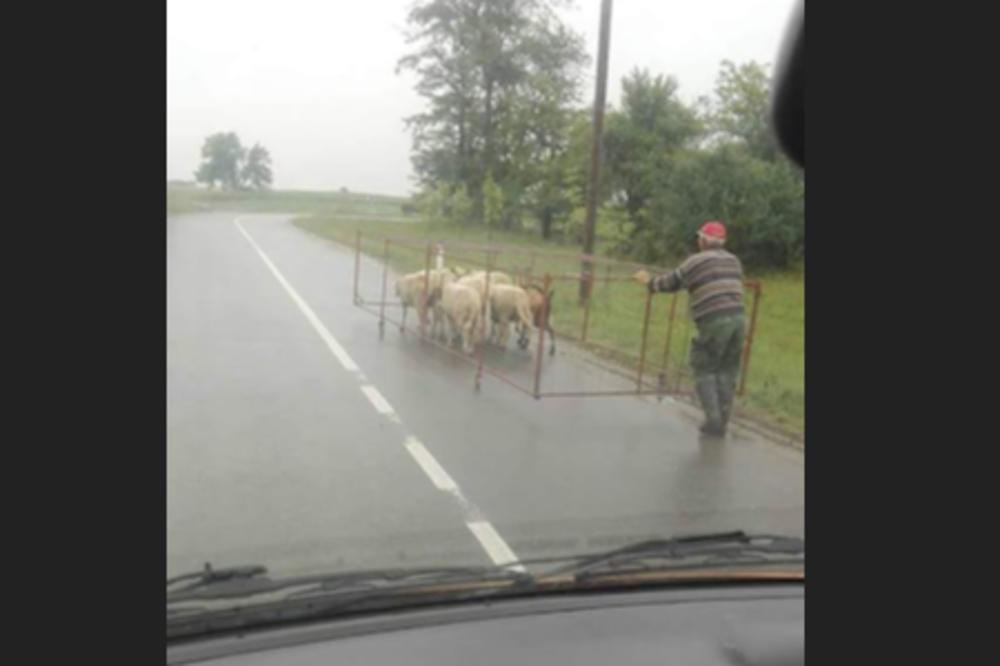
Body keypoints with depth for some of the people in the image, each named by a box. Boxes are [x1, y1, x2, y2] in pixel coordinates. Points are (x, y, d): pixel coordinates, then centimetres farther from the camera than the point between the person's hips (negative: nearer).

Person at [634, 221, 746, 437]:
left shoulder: (696, 261, -2)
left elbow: (671, 282, 7)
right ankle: (721, 423, 15)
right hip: (738, 318, 6)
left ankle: (714, 420, 0)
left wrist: (648, 282, 25)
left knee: (705, 371, 7)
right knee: (726, 373, 12)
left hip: (715, 322, -6)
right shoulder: (734, 260, 16)